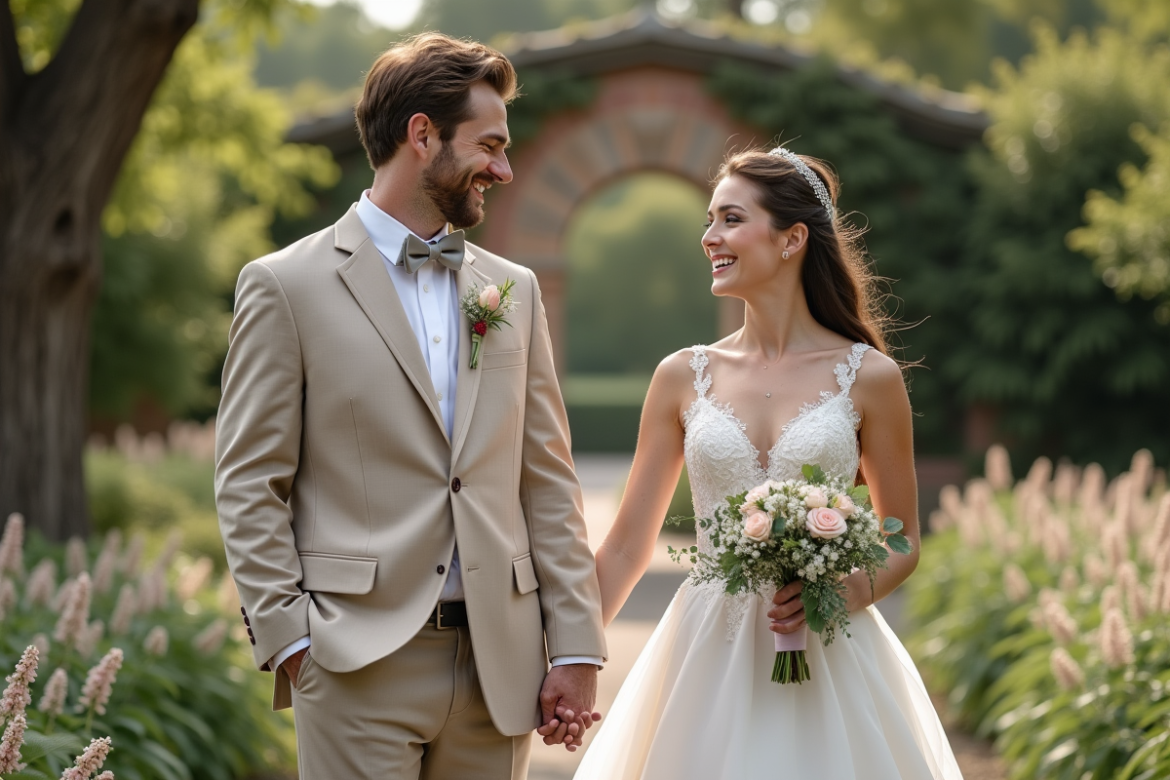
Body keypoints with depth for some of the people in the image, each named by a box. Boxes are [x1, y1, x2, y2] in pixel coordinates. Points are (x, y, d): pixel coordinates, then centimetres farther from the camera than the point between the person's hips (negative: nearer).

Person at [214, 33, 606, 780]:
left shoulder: (514, 289, 14)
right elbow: (250, 487, -2)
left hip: (499, 664, 4)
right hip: (359, 664, -4)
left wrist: (575, 648, 6)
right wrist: (289, 641, -9)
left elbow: (547, 481, 11)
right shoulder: (287, 285, 0)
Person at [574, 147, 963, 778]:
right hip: (708, 662, 2)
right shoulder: (683, 378, 4)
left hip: (828, 662, -1)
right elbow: (626, 547, 7)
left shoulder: (868, 377, -1)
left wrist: (848, 591, -14)